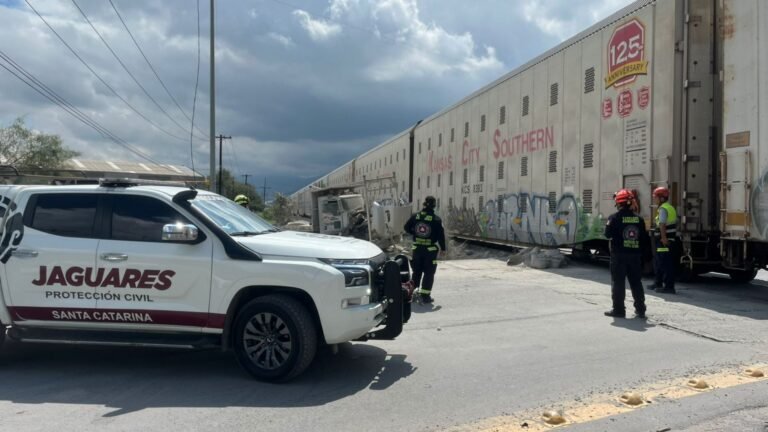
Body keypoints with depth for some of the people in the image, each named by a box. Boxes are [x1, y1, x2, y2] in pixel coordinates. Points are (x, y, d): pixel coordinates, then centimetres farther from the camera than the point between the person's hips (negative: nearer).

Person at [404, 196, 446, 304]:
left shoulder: (416, 216, 0)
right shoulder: (436, 219, -11)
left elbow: (407, 228, 8)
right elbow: (441, 235, -8)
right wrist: (443, 248, 2)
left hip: (417, 248, 4)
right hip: (430, 249, -4)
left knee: (416, 272, 17)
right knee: (429, 273, 5)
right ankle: (425, 296, 4)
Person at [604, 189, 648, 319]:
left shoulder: (614, 218, -11)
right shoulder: (639, 218, 4)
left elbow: (608, 234, -11)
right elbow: (644, 237, 5)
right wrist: (640, 249, 17)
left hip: (619, 254, -4)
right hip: (635, 254, 4)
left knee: (618, 282, 2)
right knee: (636, 282, 13)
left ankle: (618, 309, 3)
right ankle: (640, 309, 17)